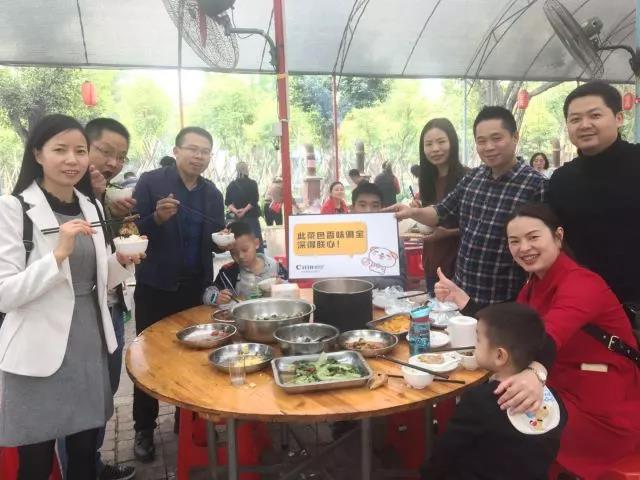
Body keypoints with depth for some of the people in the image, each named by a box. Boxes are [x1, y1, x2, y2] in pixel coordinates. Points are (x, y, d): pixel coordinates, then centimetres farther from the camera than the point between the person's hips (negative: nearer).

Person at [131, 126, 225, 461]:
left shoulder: (213, 194, 6)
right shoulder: (150, 182, -8)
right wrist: (157, 218, -27)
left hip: (196, 287, 4)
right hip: (156, 287, -4)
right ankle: (144, 429, 24)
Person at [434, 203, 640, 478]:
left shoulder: (581, 283, -21)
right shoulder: (536, 282, 5)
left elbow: (551, 334, -44)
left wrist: (536, 373, -63)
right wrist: (461, 299, -11)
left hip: (603, 413, -8)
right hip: (564, 392, 8)